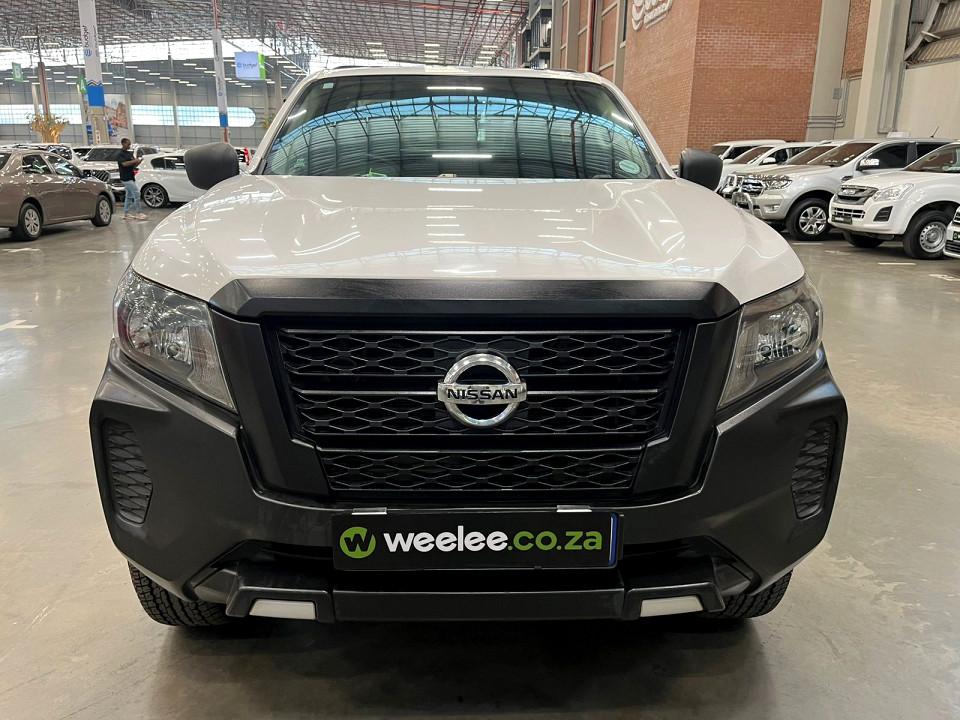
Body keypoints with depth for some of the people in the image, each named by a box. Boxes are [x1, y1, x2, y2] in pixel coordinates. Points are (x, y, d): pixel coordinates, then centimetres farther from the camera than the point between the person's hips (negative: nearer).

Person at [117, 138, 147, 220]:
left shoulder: (130, 153, 16)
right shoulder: (120, 154, -10)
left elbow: (133, 165, 17)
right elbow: (124, 163, -25)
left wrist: (139, 161, -2)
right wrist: (134, 161, -21)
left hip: (130, 177, 9)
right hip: (126, 178, -9)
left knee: (129, 196, 12)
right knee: (136, 194, -14)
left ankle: (126, 214, 17)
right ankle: (139, 213, -11)